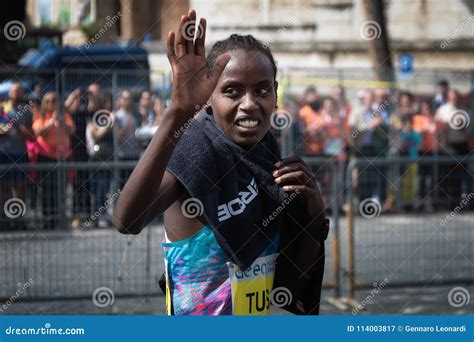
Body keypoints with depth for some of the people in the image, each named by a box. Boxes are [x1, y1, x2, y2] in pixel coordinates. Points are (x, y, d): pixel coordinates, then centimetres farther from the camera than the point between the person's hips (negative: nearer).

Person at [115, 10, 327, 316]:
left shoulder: (267, 160, -2)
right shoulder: (191, 153, -18)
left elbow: (293, 285, 3)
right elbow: (128, 221, -40)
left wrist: (314, 214, -14)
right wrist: (179, 113, -46)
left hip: (258, 332, 6)